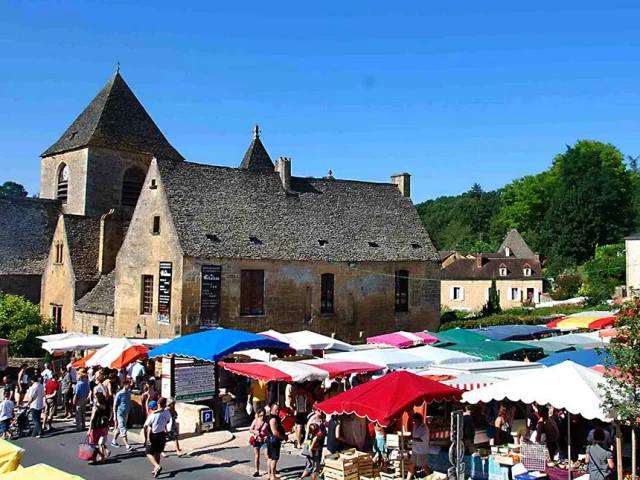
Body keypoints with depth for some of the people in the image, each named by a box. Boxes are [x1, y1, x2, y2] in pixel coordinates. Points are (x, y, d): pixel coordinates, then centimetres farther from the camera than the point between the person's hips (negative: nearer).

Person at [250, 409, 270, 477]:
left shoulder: (267, 422, -12)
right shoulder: (255, 421, -5)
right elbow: (250, 430, 1)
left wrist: (267, 436, -21)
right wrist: (255, 431, -18)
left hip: (264, 441, -3)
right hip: (256, 440, 3)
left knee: (267, 457, -8)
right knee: (256, 456, 12)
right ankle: (257, 471, 25)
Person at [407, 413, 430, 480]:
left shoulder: (424, 428, -22)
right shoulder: (415, 426, 3)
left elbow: (421, 439, -27)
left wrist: (411, 438, -26)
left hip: (422, 451, -8)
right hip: (415, 450, 8)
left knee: (424, 467, 6)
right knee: (412, 465, 15)